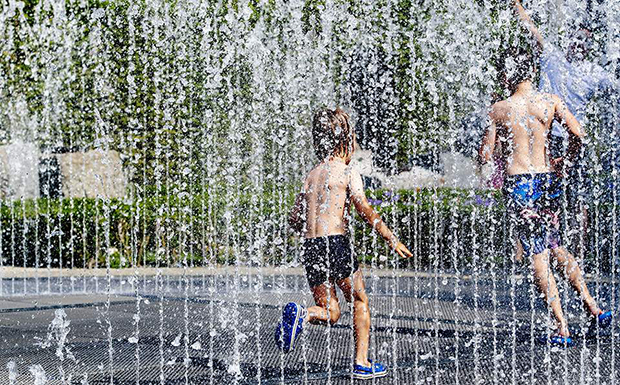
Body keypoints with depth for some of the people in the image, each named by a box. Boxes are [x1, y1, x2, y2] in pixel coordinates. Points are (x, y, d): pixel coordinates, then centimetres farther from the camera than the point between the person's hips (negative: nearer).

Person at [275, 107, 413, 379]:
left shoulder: (311, 175, 17)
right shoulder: (347, 172, -2)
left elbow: (294, 218, 17)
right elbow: (365, 211, -12)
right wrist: (391, 239, -7)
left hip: (309, 246, 5)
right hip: (335, 243, -5)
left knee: (330, 313, 12)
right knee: (360, 302, 14)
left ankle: (300, 314, -18)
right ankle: (362, 363, 10)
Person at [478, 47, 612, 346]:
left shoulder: (499, 110, -4)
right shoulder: (550, 102, 1)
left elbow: (485, 156, -3)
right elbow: (578, 134, -11)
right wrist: (565, 162, 5)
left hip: (518, 184, -3)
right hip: (548, 180, 3)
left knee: (538, 258, 1)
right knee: (556, 248, 22)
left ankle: (562, 329, -3)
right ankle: (594, 309, 13)